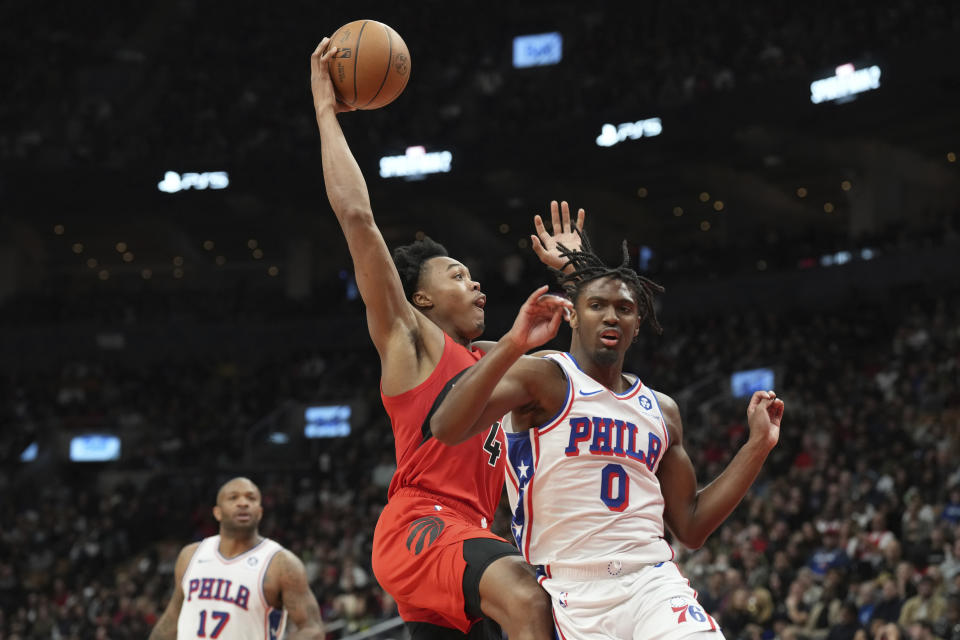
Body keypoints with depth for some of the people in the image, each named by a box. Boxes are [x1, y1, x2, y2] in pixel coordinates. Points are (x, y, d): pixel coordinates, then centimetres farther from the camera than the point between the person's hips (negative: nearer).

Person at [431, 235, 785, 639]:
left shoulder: (662, 411, 18)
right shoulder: (541, 379, 0)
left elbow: (691, 528, 19)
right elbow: (446, 429, -18)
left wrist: (758, 445, 15)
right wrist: (514, 344, -27)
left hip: (652, 582, 4)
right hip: (572, 594, -4)